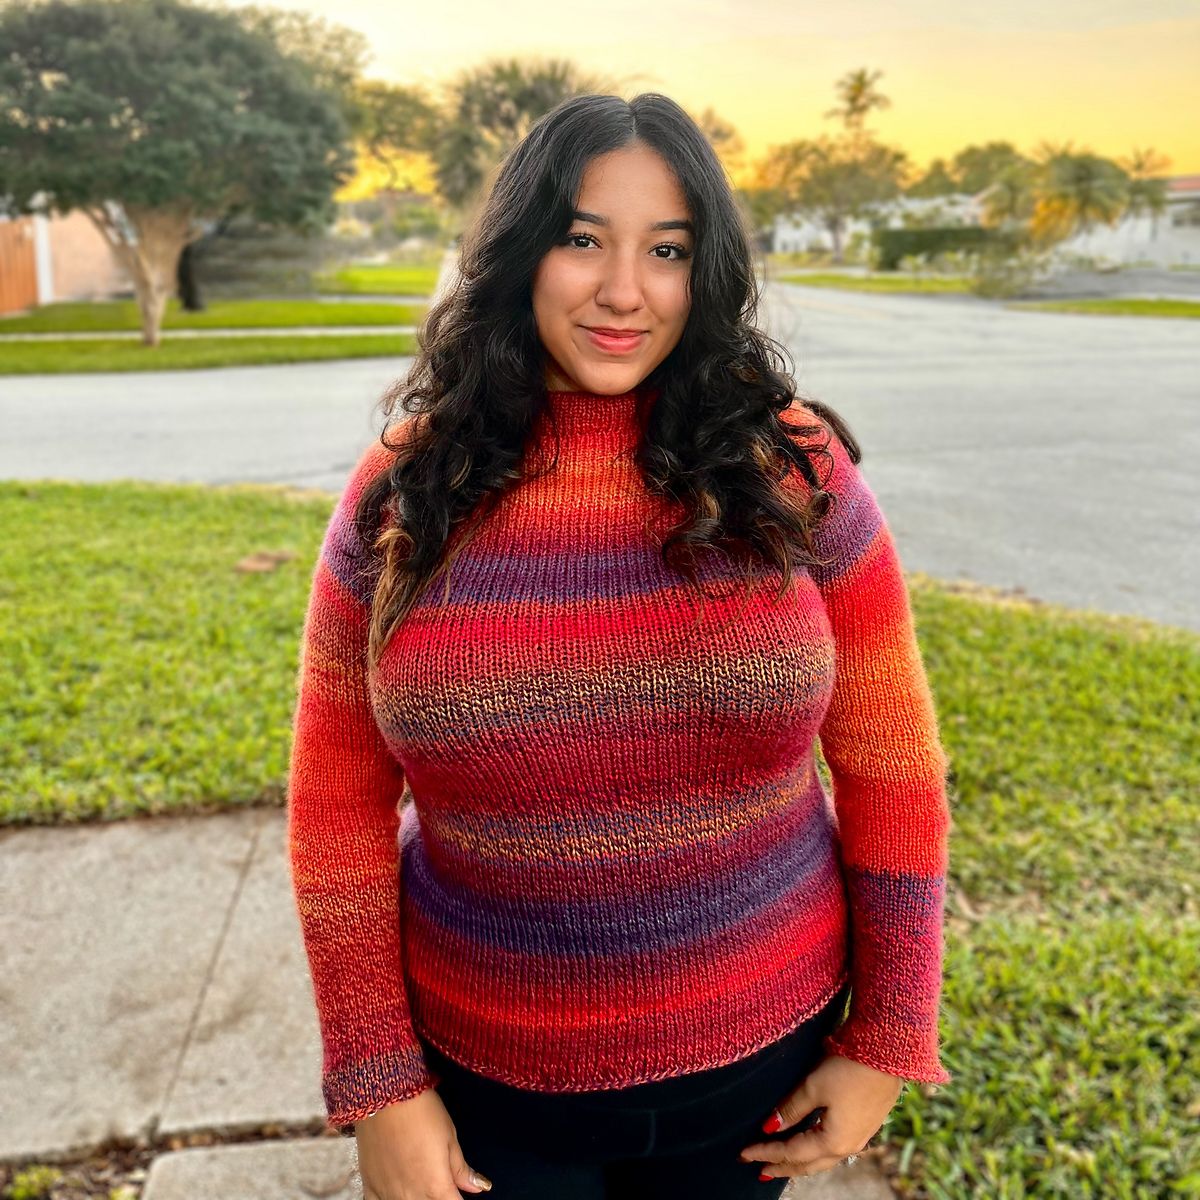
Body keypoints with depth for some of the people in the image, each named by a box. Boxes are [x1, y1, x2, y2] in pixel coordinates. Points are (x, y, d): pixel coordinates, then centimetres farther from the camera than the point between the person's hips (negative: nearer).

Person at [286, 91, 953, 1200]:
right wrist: (376, 1088, -4)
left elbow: (891, 768, -4)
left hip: (758, 1058, 1)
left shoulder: (790, 469, -10)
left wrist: (885, 1046, -1)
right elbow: (337, 804, -4)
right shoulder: (406, 492, -9)